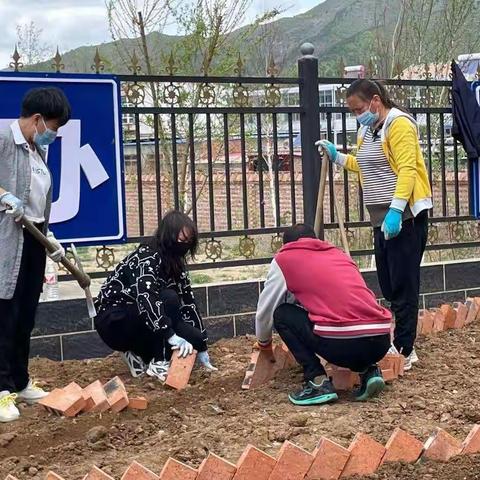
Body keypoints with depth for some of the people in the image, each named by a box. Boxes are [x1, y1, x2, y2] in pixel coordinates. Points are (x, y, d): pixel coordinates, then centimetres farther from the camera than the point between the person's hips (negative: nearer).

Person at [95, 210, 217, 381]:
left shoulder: (176, 264, 2)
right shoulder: (147, 257, -22)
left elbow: (188, 303, 1)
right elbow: (145, 296, -38)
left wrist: (201, 348, -2)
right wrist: (171, 336, -46)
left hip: (136, 321, 8)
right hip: (113, 322, -8)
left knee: (195, 337, -9)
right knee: (169, 299, -29)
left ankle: (140, 356, 7)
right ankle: (159, 363, -20)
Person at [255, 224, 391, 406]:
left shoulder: (284, 258, 15)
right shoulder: (340, 254, 29)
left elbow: (265, 310, 24)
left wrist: (264, 343, 45)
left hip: (341, 343, -6)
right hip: (382, 342, 6)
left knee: (282, 315, 18)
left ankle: (318, 382, 5)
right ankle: (368, 370, 14)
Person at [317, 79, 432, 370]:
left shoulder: (398, 124, -12)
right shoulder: (367, 130, 16)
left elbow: (407, 170, -21)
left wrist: (396, 210, -29)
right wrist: (337, 157, 17)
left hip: (405, 217, -9)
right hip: (383, 219, 9)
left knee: (403, 287, -6)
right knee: (389, 287, 11)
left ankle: (405, 351, 0)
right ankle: (401, 343, 20)